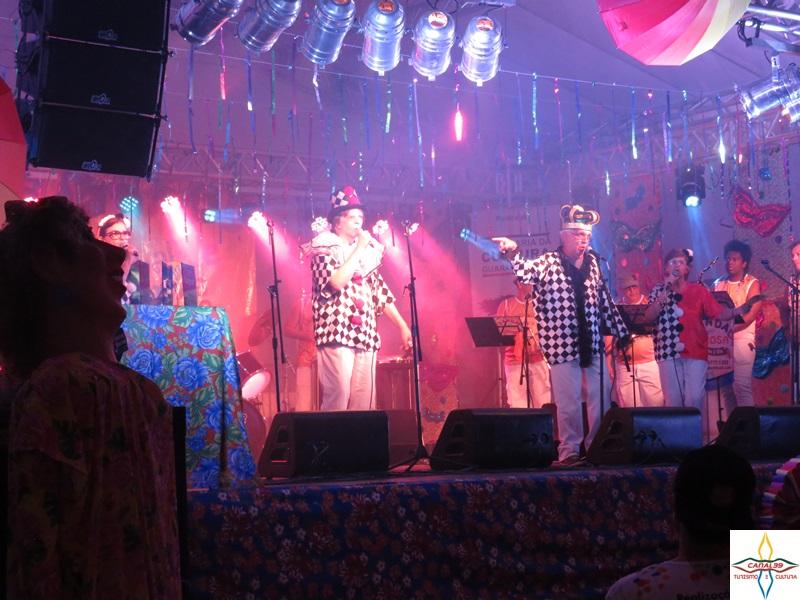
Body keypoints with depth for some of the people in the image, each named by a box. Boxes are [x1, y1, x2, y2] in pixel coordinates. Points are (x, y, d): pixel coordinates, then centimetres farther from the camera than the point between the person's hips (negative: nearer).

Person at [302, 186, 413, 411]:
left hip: (366, 335, 6)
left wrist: (403, 326, 12)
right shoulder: (324, 249, 1)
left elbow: (380, 292, 19)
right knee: (339, 396, -14)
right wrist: (358, 249, -9)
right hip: (336, 333, -6)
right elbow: (336, 282, -17)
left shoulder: (367, 251, 20)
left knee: (364, 399, 1)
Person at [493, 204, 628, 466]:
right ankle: (569, 451, 12)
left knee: (602, 399, 8)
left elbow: (604, 299, 15)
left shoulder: (592, 262, 10)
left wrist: (621, 332, 15)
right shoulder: (548, 263, -4)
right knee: (568, 404, 0)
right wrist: (513, 253, -43)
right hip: (563, 344, -5)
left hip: (593, 343, 5)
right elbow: (526, 272, -23)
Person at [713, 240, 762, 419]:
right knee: (726, 388, 3)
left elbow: (750, 315, -10)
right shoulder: (718, 284, 15)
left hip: (741, 340, -4)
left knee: (741, 387, -13)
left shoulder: (752, 284, 1)